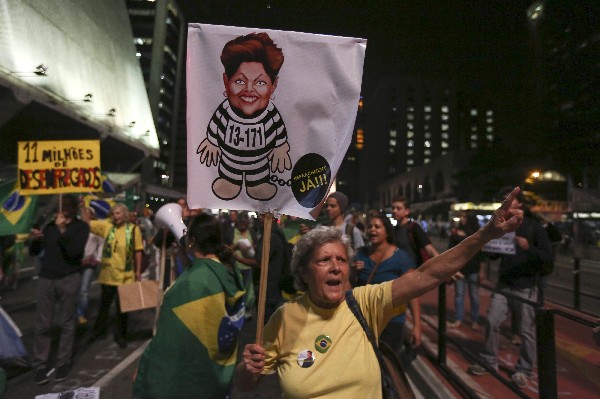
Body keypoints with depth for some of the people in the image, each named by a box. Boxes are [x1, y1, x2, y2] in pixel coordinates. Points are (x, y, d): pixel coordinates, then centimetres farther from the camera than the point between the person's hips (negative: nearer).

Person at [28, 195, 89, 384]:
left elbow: (74, 251, -15)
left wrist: (62, 230, -17)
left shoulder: (81, 227, -1)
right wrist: (34, 239, -6)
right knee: (42, 324, 4)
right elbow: (34, 251, 14)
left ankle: (63, 362, 15)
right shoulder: (50, 225, 11)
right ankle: (39, 365, 14)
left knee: (67, 323, 4)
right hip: (45, 278, 3)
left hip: (68, 279, -3)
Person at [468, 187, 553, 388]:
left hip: (526, 286, -4)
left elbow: (548, 255, -12)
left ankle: (523, 370, 20)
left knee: (527, 330, 4)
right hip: (503, 284, 4)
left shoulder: (534, 226, -5)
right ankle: (489, 361, 20)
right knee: (492, 322, 5)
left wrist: (528, 247, -30)